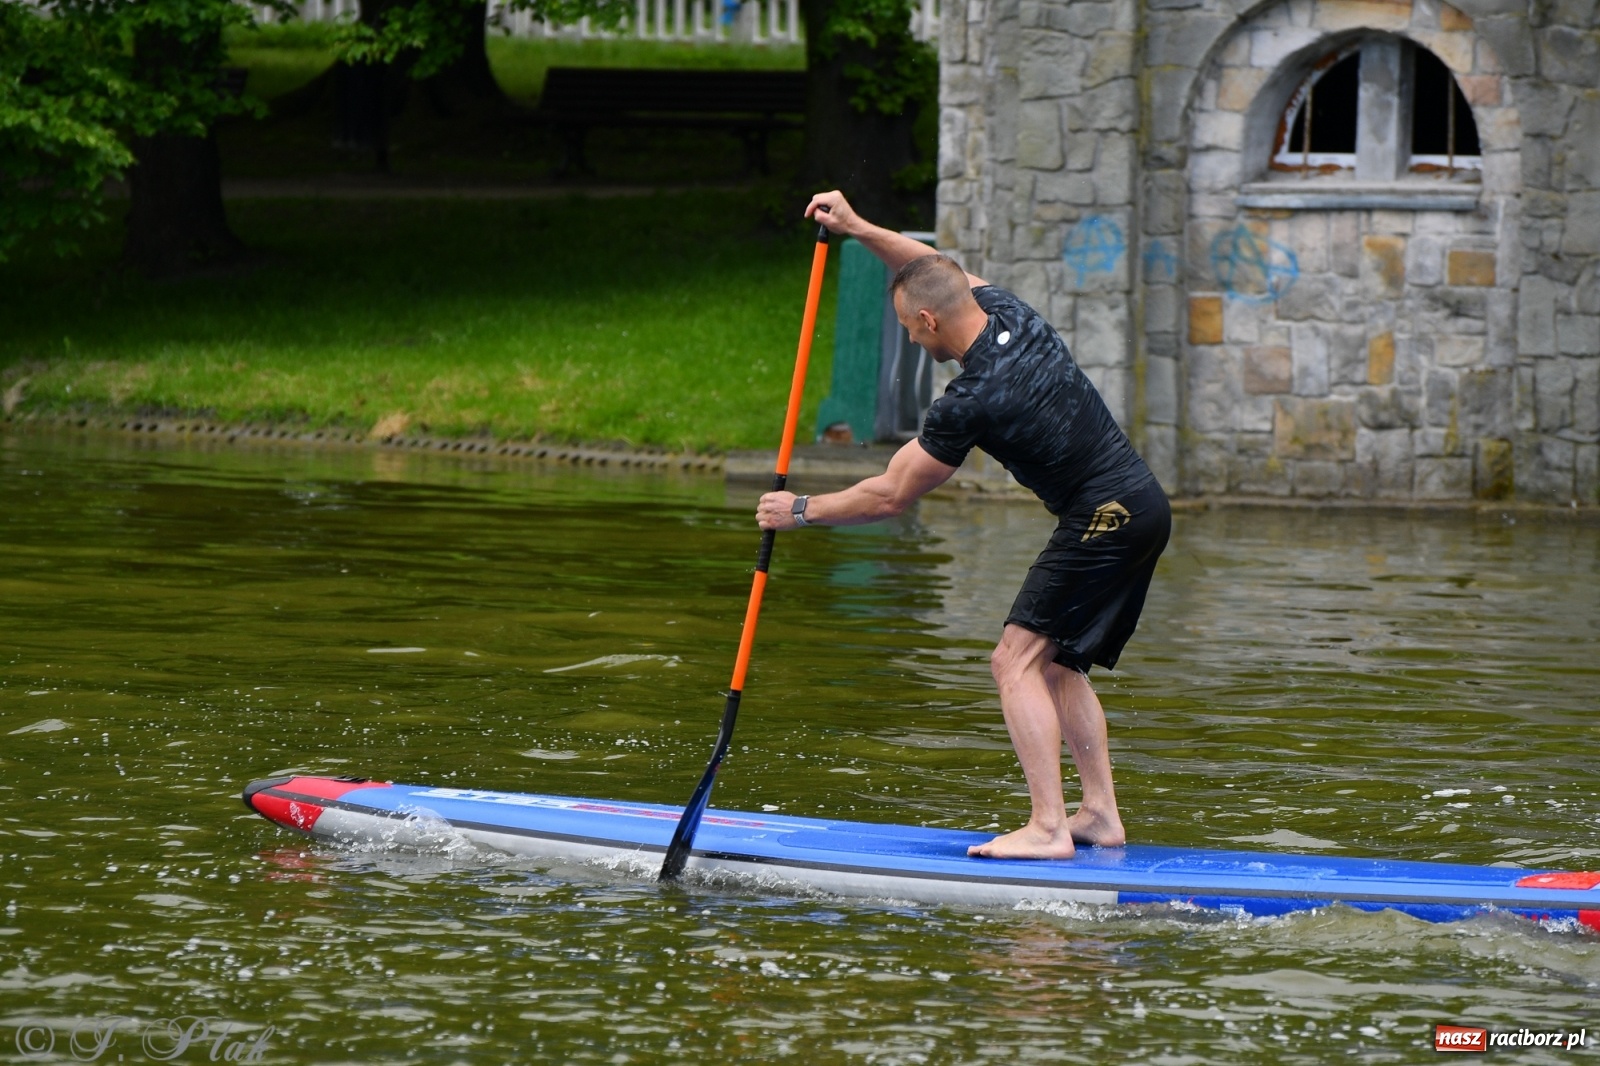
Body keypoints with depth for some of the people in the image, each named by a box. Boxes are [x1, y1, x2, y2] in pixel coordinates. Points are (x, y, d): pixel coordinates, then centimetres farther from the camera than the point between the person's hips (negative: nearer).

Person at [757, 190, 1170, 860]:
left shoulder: (972, 401, -19)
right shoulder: (1009, 312, 5)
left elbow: (891, 495, -10)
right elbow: (935, 272, 27)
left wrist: (802, 512, 2)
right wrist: (858, 228, 20)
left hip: (1105, 519, -10)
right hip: (1145, 504, 10)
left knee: (1017, 661, -10)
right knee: (1057, 663, 17)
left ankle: (1047, 828, -19)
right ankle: (1100, 815, 14)